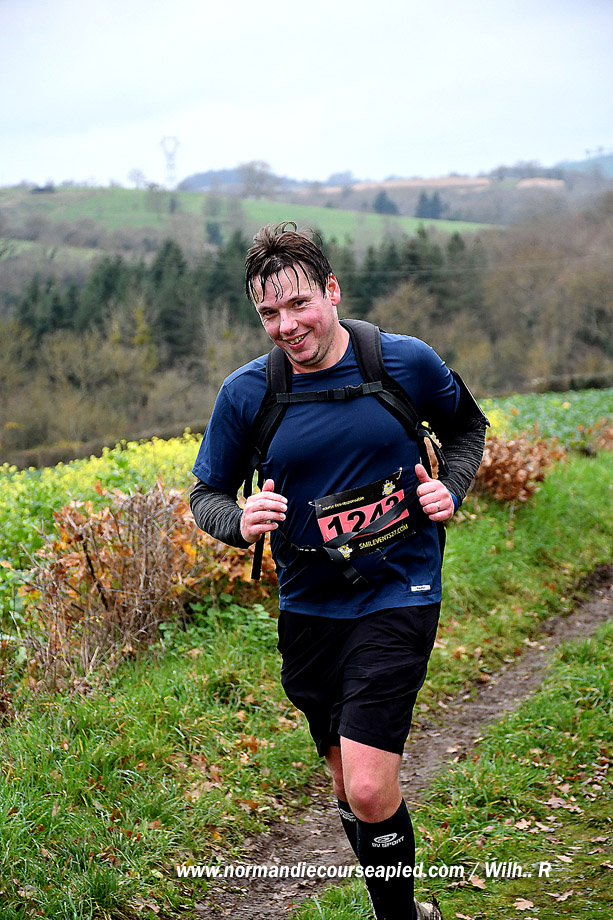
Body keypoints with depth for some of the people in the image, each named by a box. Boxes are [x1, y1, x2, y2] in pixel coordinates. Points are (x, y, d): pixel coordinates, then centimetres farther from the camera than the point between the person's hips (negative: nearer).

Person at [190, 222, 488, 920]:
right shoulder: (245, 393, -5)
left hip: (398, 596, -3)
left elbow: (467, 427, 13)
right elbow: (206, 495, 5)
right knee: (348, 785, 15)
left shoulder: (408, 362, -7)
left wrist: (449, 488, -6)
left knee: (369, 790, -14)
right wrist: (241, 522, -17)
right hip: (309, 608, 3)